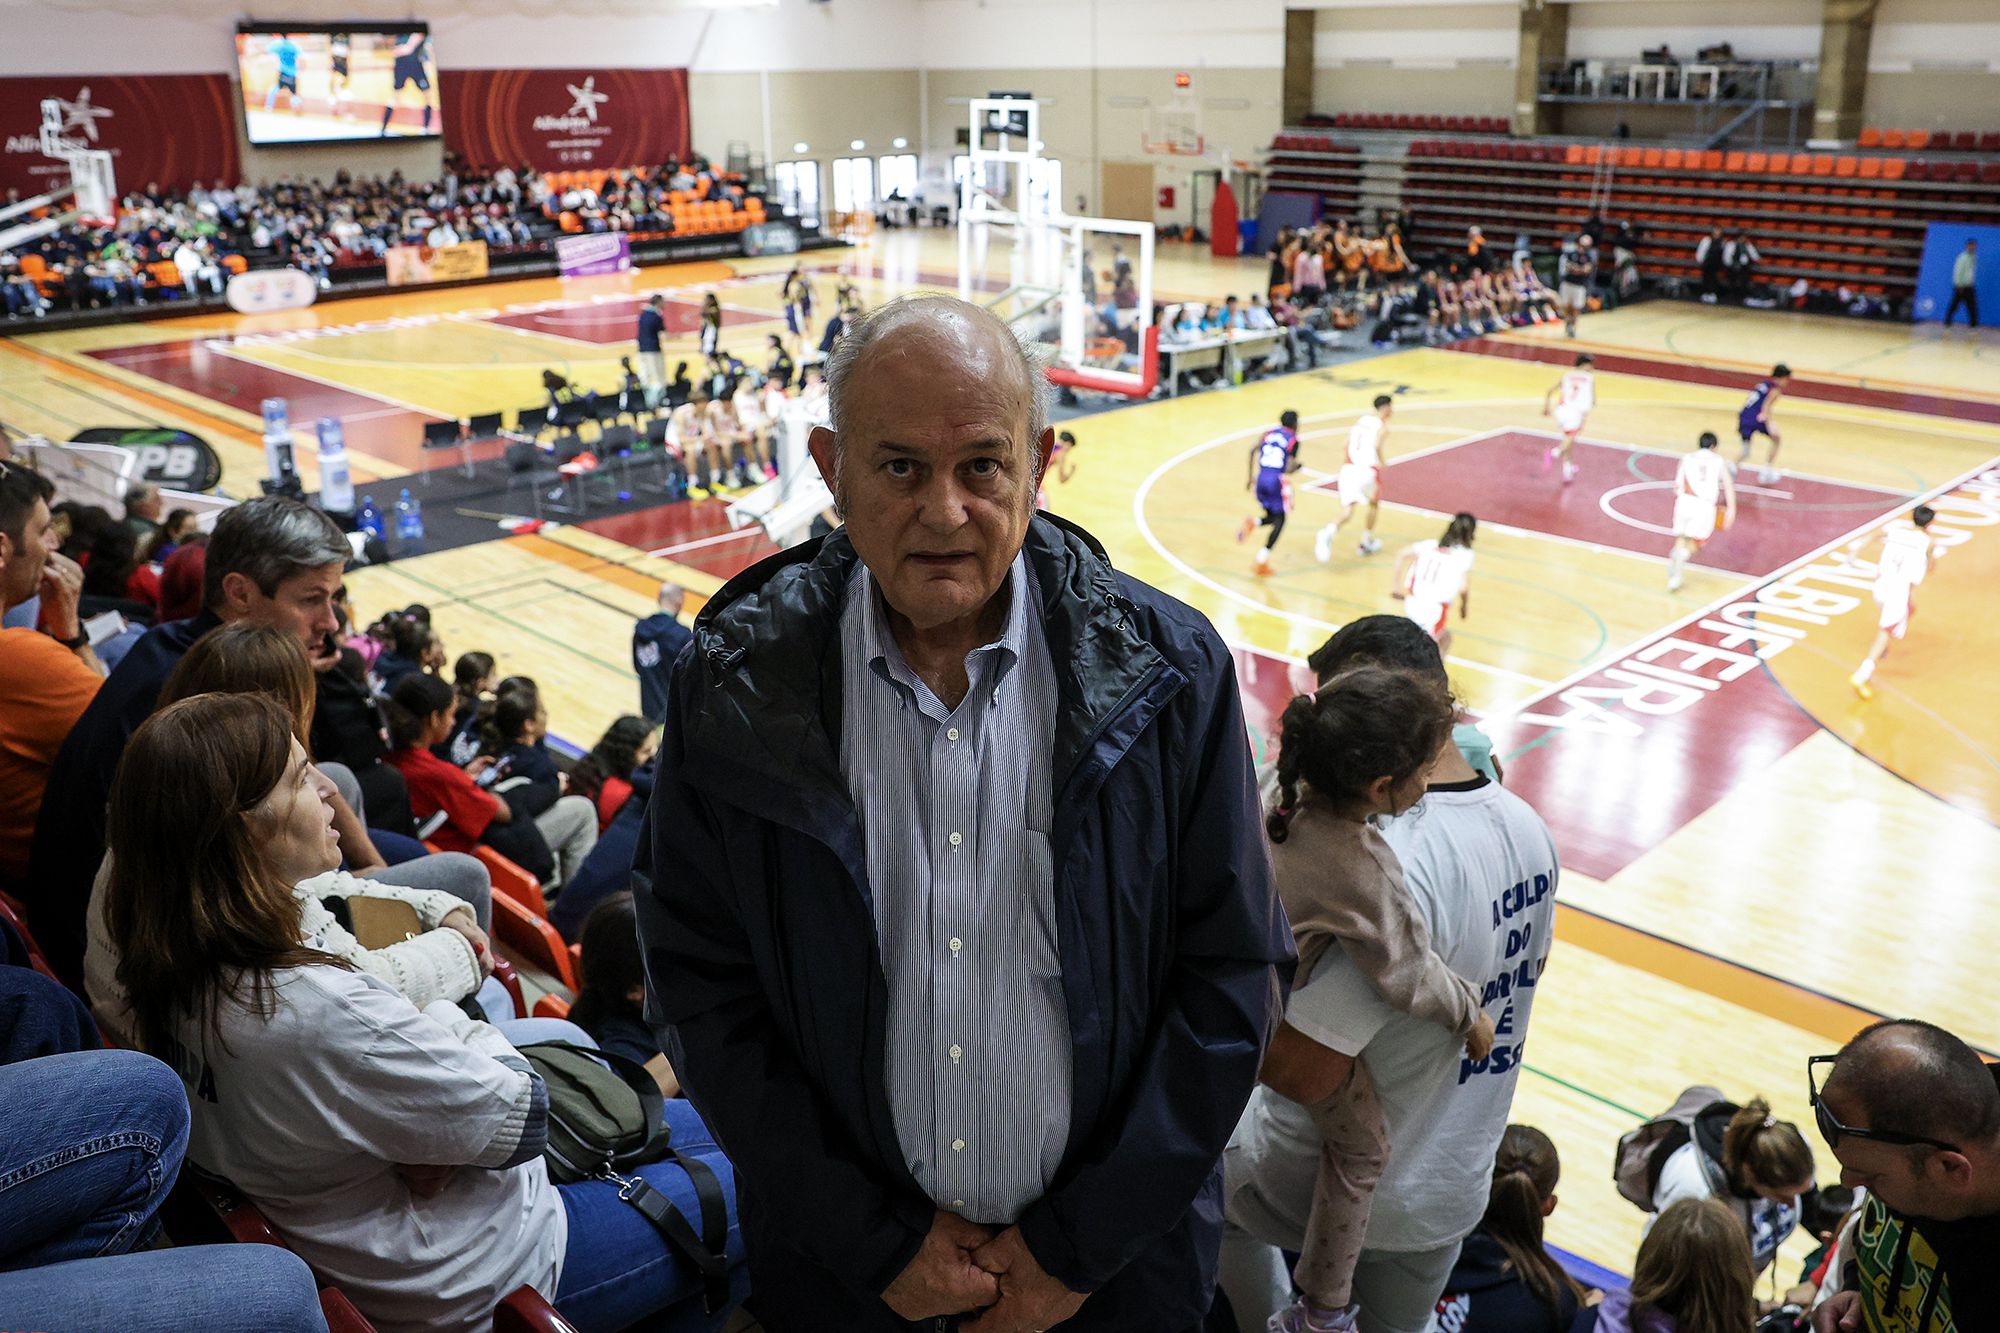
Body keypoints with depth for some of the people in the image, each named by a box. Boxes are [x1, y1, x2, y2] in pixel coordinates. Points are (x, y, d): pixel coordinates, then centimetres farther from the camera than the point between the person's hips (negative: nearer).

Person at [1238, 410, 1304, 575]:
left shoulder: (1269, 433, 16)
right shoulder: (1293, 440, 2)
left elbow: (1254, 452, 4)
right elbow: (1289, 468, -6)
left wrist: (1251, 478, 10)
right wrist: (1299, 465, 16)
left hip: (1261, 478, 5)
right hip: (1277, 480, -5)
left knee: (1272, 517, 22)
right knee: (1280, 519, 7)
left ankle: (1253, 522, -13)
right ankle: (1262, 560, -6)